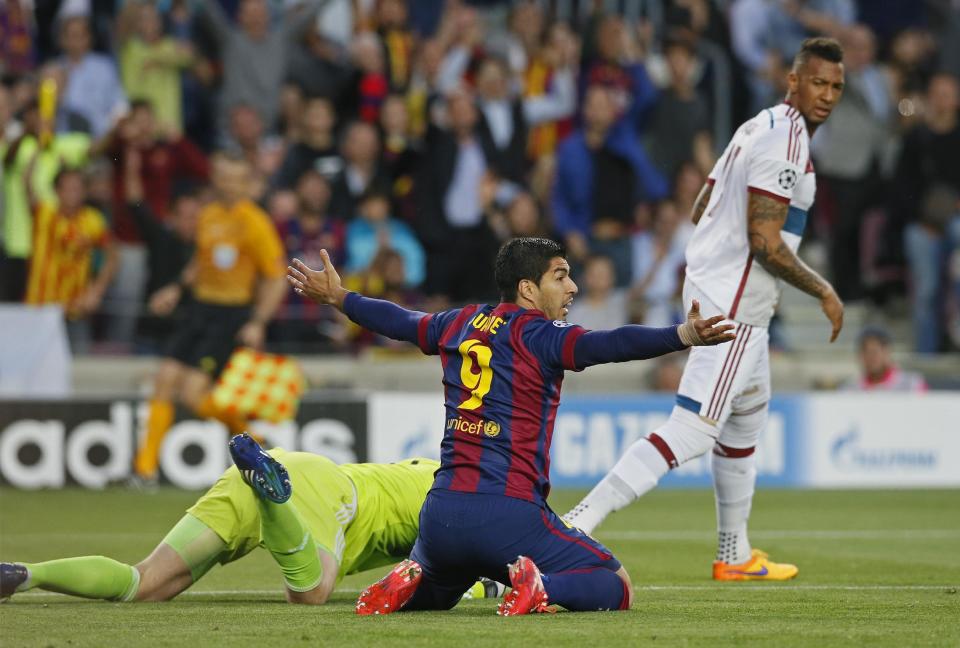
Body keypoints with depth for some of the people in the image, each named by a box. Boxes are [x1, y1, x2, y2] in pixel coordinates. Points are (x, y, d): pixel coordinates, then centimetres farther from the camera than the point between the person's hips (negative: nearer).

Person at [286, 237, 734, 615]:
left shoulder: (460, 324, 15)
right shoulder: (538, 335, -5)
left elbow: (399, 321, 33)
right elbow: (609, 345, -23)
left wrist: (338, 298, 52)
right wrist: (683, 336, -34)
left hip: (440, 514, 6)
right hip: (509, 517, -6)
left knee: (427, 593, 35)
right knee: (616, 589, 4)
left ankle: (407, 582, 1)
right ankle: (540, 587, -22)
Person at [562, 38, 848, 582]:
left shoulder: (758, 129, 14)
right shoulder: (785, 143, -17)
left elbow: (702, 211, 20)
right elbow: (765, 242, -22)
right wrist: (823, 291, -11)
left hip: (710, 288, 11)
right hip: (733, 309, -11)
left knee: (746, 420, 24)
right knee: (692, 432, -15)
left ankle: (735, 555, 35)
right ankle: (579, 524, -21)